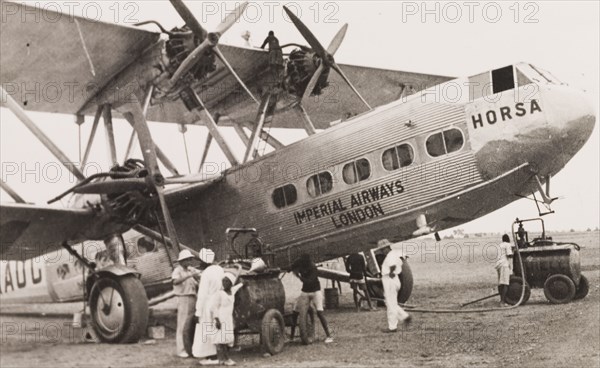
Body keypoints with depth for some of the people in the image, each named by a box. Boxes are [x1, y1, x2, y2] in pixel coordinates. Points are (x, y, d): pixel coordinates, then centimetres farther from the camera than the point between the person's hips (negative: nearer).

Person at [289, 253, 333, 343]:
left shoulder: (312, 267, -24)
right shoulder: (300, 263, -8)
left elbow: (309, 281, -31)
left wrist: (299, 276, -31)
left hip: (315, 291, -6)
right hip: (305, 291, 6)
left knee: (319, 312, -19)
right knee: (295, 312, 5)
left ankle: (328, 336, -15)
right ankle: (292, 335, 21)